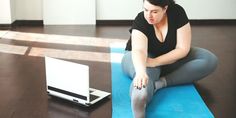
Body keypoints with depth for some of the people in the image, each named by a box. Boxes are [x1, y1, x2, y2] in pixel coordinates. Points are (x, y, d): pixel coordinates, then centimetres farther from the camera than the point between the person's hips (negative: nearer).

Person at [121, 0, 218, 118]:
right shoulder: (140, 21, -25)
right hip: (141, 59, -3)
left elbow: (183, 49, -20)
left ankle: (161, 83, -31)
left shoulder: (177, 12, -19)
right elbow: (139, 50, -42)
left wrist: (155, 61, -32)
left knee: (210, 60, -20)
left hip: (171, 58, 4)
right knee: (144, 76, -39)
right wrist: (141, 71, -64)